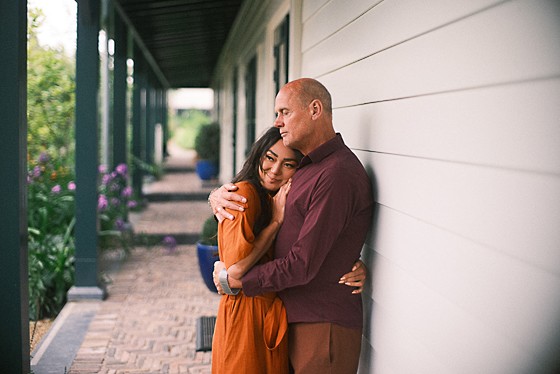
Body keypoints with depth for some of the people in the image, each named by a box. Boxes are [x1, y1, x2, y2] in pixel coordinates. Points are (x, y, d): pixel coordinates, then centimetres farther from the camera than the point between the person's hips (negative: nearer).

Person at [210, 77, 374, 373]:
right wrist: (218, 196, 1)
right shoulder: (306, 167, 12)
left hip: (324, 329, -9)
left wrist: (231, 279, -11)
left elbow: (302, 265, -22)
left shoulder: (337, 175, -19)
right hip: (295, 321, 9)